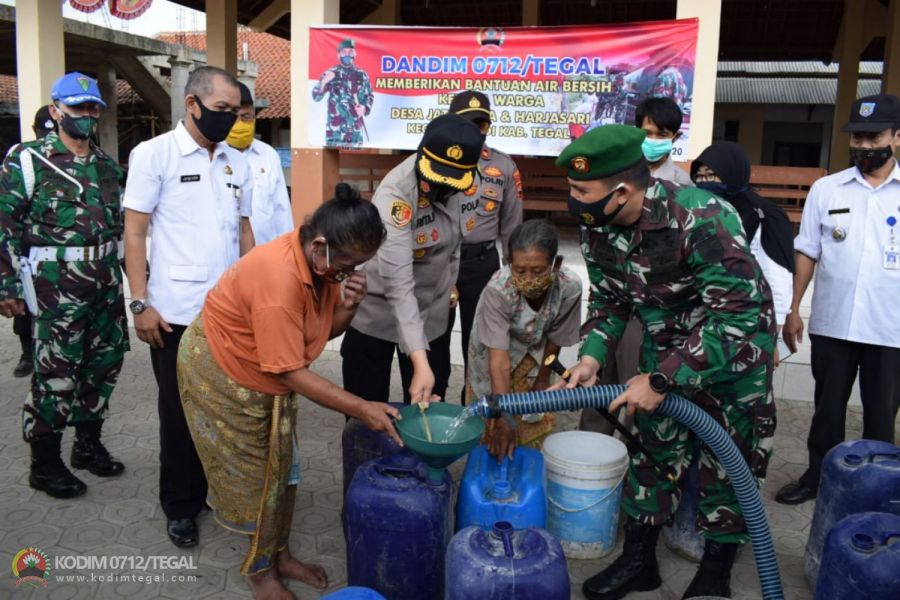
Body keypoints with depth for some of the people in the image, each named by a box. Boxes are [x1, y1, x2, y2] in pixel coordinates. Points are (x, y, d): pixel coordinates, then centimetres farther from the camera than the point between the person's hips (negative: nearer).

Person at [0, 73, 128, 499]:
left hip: (106, 284, 6)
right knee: (56, 375, -1)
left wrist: (123, 272, 16)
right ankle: (44, 463, 14)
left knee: (104, 366, 13)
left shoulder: (107, 165, 12)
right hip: (57, 288, -6)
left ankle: (88, 444, 31)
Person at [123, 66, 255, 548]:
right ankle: (181, 505, 24)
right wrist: (140, 303, -11)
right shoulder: (154, 154, -4)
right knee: (179, 412, 8)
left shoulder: (238, 163, 10)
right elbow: (134, 232, -5)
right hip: (176, 312, -4)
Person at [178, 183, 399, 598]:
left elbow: (324, 331, -2)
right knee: (249, 476, 6)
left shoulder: (325, 263, -13)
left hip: (270, 374, 8)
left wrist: (348, 306, -24)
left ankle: (279, 553, 33)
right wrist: (362, 409, -30)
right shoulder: (279, 279, -39)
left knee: (281, 467, 14)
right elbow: (292, 373, -33)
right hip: (221, 372, -7)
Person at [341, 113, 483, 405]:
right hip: (378, 308, -5)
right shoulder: (395, 195, -31)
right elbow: (399, 285, -36)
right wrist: (420, 362, -41)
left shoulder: (468, 181, -13)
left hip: (433, 310, 5)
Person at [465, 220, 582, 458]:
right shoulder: (497, 290, -40)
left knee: (535, 430, 11)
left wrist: (543, 379, 0)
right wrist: (503, 418, -43)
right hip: (492, 356, -2)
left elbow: (555, 337, -13)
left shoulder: (569, 287, -31)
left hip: (534, 356, 3)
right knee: (492, 433, 6)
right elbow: (499, 362, -39)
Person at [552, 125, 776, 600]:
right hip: (666, 342, 6)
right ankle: (639, 559, 26)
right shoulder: (597, 227, -14)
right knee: (654, 444, 11)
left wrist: (661, 381, -32)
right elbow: (608, 300, 0)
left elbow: (736, 316, -34)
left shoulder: (701, 218, -35)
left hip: (736, 337, -5)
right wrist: (591, 357, -17)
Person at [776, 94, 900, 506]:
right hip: (831, 323, 1)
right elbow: (807, 252, 5)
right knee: (827, 408, 15)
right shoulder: (826, 189, 2)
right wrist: (793, 310, 2)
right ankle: (817, 476, 30)